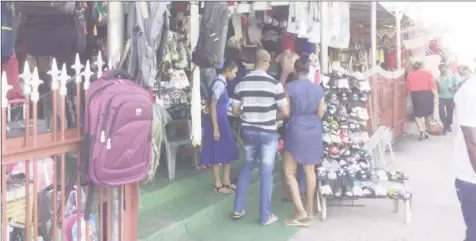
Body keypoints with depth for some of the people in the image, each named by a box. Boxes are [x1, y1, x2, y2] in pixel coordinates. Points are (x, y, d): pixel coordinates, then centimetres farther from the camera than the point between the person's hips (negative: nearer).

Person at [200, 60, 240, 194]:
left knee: (228, 151, 14)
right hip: (217, 121, -9)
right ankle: (218, 185, 10)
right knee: (217, 153, 0)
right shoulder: (219, 84, -17)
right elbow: (212, 106, -20)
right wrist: (215, 128, -21)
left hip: (222, 120, 9)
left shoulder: (222, 83, 11)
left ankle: (226, 181, 23)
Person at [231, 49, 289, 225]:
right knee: (266, 173, 4)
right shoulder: (274, 84, -13)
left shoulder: (241, 83, -2)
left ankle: (238, 210, 22)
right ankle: (265, 216, 12)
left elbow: (235, 111, 2)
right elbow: (285, 112, -11)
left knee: (247, 167, 19)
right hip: (268, 133, -4)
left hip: (248, 131, 4)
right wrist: (272, 118, 8)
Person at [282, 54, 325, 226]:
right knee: (310, 171, 14)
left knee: (289, 172, 1)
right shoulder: (319, 89, 2)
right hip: (314, 132, 5)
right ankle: (310, 209, 21)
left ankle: (300, 211, -8)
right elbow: (320, 114, 7)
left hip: (296, 131, -5)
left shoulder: (290, 87, -11)